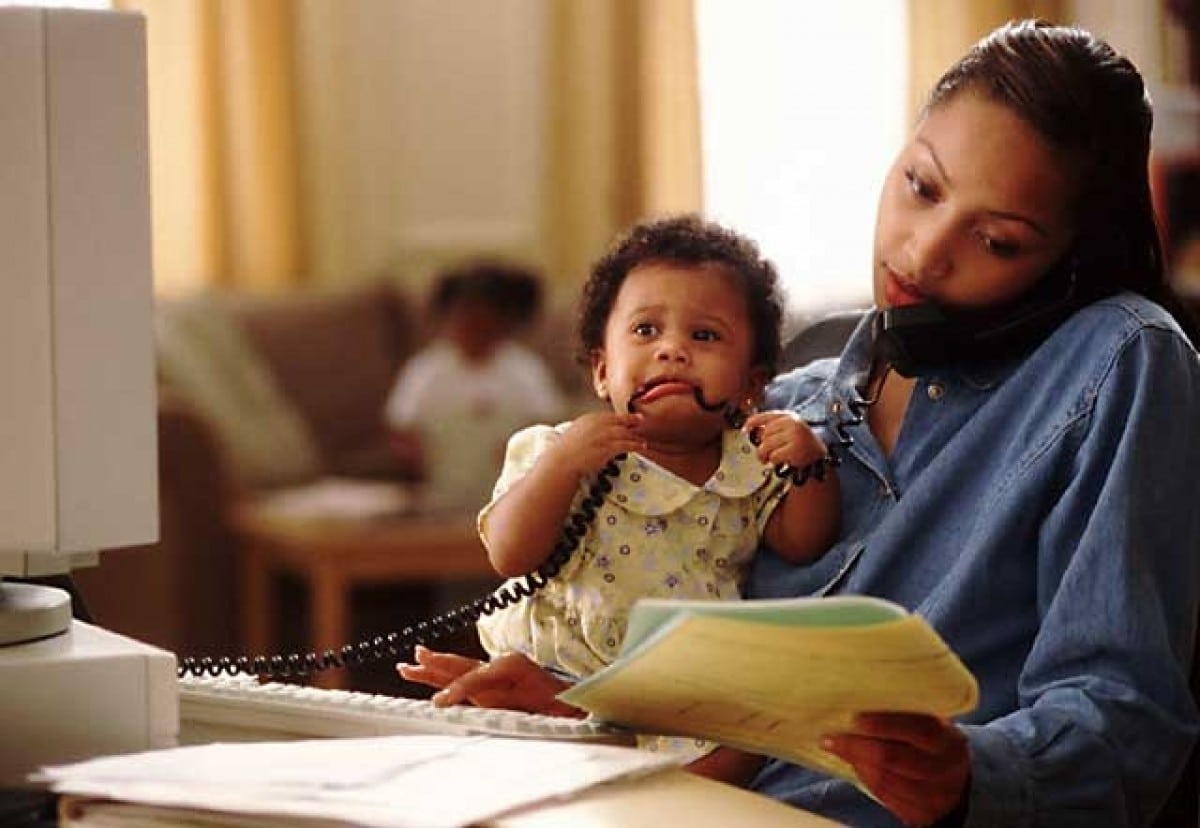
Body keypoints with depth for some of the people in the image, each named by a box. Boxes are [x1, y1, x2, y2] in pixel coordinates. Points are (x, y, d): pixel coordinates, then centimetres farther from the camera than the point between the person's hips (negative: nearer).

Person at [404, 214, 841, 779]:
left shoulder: (751, 466, 9)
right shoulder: (559, 455, -1)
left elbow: (803, 543, 2)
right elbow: (511, 557, -12)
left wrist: (811, 464, -14)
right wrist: (561, 465, -25)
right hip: (555, 681, -2)